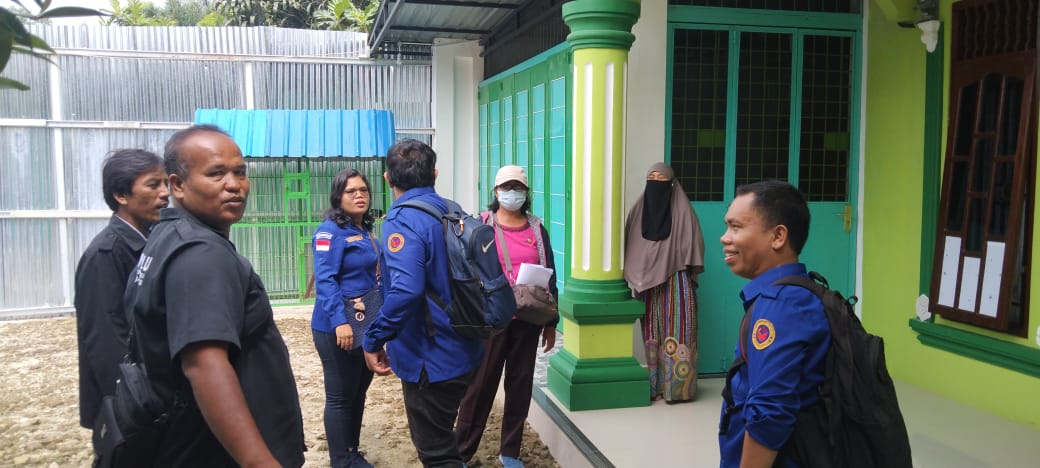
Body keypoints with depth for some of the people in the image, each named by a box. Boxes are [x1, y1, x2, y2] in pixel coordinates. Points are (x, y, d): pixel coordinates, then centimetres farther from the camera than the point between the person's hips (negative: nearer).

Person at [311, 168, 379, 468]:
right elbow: (325, 280, -20)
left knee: (359, 391, 16)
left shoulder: (367, 230, 12)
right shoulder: (330, 230, -11)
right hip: (338, 326, -8)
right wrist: (339, 321, -28)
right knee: (340, 396, 1)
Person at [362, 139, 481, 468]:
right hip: (462, 350, 8)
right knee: (442, 439, 27)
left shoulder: (403, 220, -19)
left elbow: (405, 290, -33)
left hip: (430, 357, -8)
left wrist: (374, 340, -22)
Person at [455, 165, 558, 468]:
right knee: (481, 383, 1)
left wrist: (551, 322, 9)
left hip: (528, 319, 3)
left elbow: (550, 277, 10)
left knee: (521, 383, 10)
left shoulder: (537, 230, 7)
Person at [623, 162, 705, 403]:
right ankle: (653, 384, 12)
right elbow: (629, 245, 10)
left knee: (677, 331, -5)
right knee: (651, 333, 6)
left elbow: (692, 246, -2)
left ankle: (677, 386, -1)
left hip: (675, 281, -3)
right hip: (647, 282, 4)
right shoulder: (639, 209, 8)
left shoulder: (683, 210, -2)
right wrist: (634, 276, 4)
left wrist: (690, 275, -8)